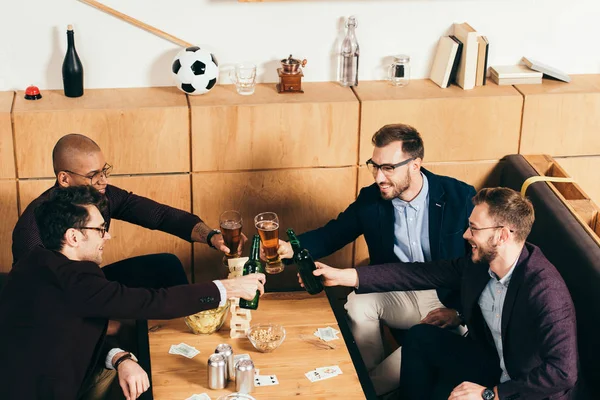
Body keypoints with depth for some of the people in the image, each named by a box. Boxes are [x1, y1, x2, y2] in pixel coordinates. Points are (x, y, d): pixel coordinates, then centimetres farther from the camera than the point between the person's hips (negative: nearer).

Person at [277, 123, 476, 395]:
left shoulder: (459, 197, -14)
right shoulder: (371, 198, -4)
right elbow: (332, 234, 1)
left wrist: (460, 311, -20)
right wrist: (290, 248, -20)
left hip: (449, 298, -4)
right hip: (398, 295, 4)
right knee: (358, 303, -25)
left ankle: (374, 384, -5)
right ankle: (366, 382, -3)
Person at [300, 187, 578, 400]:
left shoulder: (545, 290, -30)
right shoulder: (479, 263, -7)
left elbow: (563, 372, -34)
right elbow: (421, 273, -2)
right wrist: (344, 276, -3)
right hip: (494, 365, 8)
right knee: (421, 337, 0)